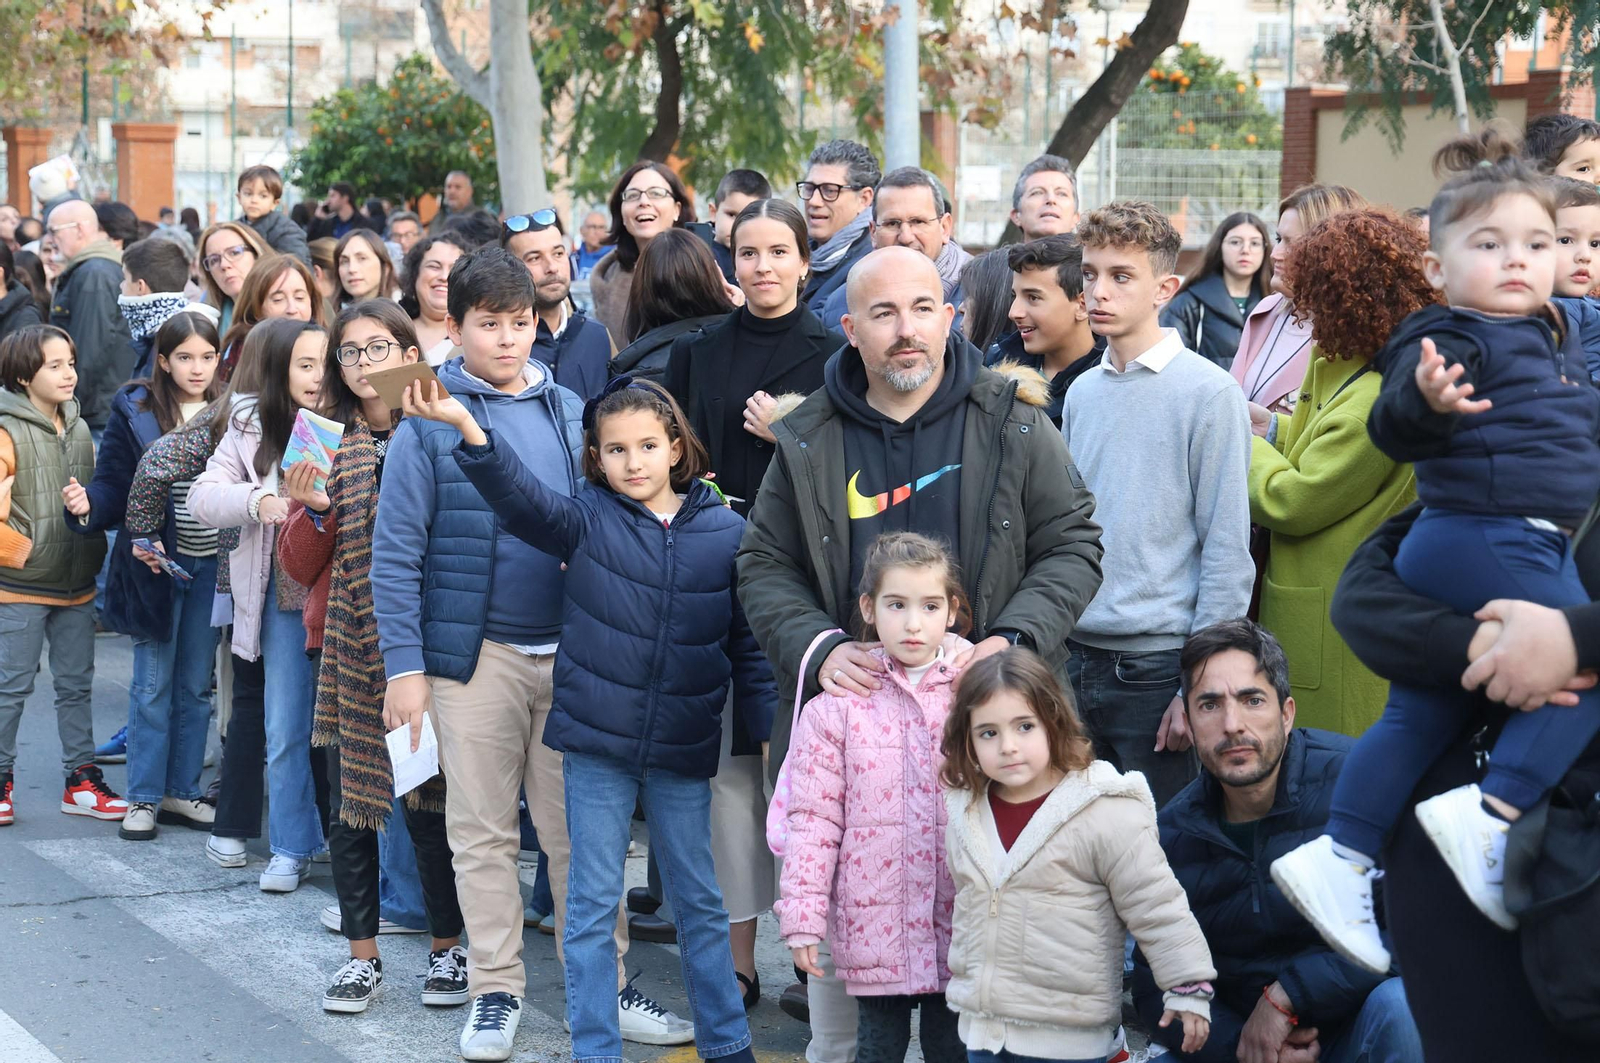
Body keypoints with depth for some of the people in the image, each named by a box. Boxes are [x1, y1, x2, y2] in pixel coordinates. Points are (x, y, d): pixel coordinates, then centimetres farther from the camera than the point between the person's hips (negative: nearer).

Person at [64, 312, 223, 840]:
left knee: (196, 686, 11)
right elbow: (115, 485, -7)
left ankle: (182, 791, 22)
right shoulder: (135, 411, -4)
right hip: (156, 565, -3)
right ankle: (143, 798, 13)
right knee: (153, 686, 4)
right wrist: (87, 504, -27)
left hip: (211, 567, 3)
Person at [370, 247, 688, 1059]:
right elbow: (395, 555, -5)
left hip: (572, 650, 3)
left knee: (579, 828, 8)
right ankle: (495, 991, 16)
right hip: (476, 655, -3)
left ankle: (603, 985, 16)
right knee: (483, 833, 6)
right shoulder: (428, 421, -4)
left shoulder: (571, 412, 7)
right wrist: (404, 665, -10)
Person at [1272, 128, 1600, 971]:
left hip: (1531, 545, 10)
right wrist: (1424, 401, -45)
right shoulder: (1452, 340, -12)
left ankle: (1338, 858, 15)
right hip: (1486, 542, -10)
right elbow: (1391, 429, -26)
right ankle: (1487, 815, -15)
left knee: (1419, 715, 11)